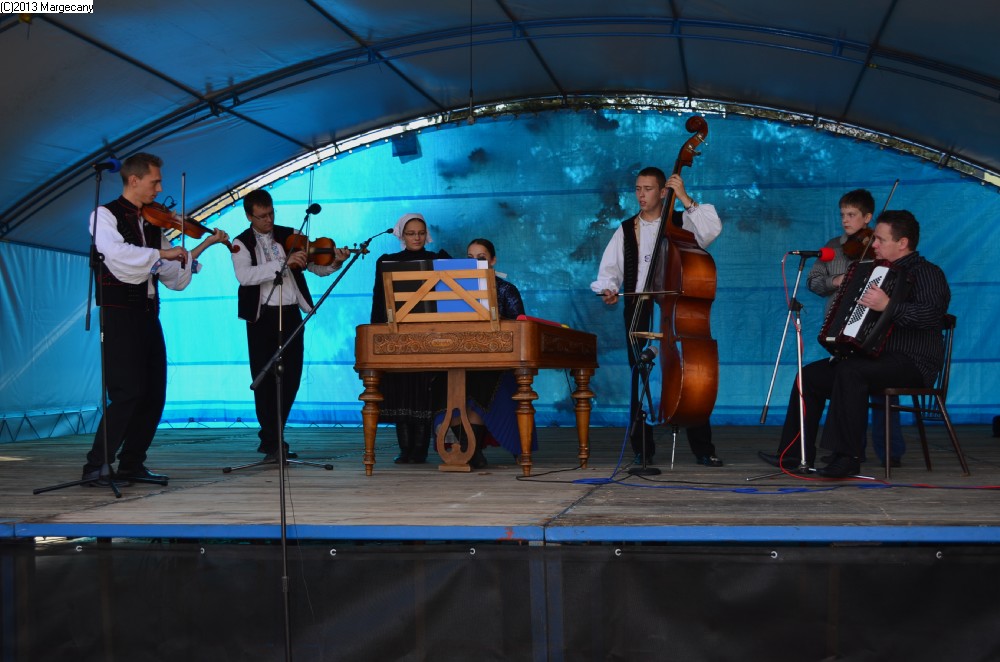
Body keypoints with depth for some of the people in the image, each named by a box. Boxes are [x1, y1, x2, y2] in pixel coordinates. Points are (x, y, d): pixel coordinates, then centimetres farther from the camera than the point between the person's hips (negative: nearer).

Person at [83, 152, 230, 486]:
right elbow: (117, 254, -23)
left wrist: (205, 245, 10)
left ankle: (131, 464, 15)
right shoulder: (105, 216, -2)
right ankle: (96, 466, -6)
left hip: (148, 314, 7)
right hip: (119, 314, -7)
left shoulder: (152, 224, 17)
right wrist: (162, 253, -20)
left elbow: (174, 276, 15)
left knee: (154, 394, 6)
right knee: (128, 393, -14)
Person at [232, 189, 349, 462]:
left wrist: (335, 262, -17)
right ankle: (272, 443, 8)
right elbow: (245, 276, -19)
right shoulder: (242, 244, -1)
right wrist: (284, 263, -27)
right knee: (264, 379, -1)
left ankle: (271, 436, 23)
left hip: (291, 314, 3)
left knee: (291, 378, 6)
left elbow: (317, 267, 6)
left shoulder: (291, 236, 7)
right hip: (262, 317, -3)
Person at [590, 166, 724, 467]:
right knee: (640, 378, 0)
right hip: (639, 310, 2)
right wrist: (608, 289, -7)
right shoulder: (625, 230, 16)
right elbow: (609, 270, 15)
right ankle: (643, 450, 8)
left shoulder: (680, 223, 7)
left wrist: (685, 198, -13)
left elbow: (712, 229, -12)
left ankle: (703, 449, 0)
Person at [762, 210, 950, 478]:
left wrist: (888, 305, -36)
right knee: (811, 375, 1)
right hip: (871, 355, 10)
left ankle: (847, 457, -32)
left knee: (850, 373, -35)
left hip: (912, 364, -10)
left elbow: (931, 314, -28)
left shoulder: (927, 272, -9)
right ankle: (797, 452, 4)